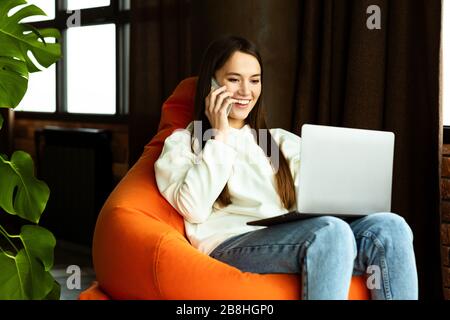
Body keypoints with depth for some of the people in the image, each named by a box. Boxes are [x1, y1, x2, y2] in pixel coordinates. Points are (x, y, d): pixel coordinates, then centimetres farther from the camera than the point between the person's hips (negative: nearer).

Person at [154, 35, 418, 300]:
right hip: (230, 244, -4)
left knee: (389, 227, -25)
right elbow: (195, 210, -4)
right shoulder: (182, 143, 16)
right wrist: (219, 137, 2)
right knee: (331, 232, -35)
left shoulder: (282, 141, 28)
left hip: (293, 240, 5)